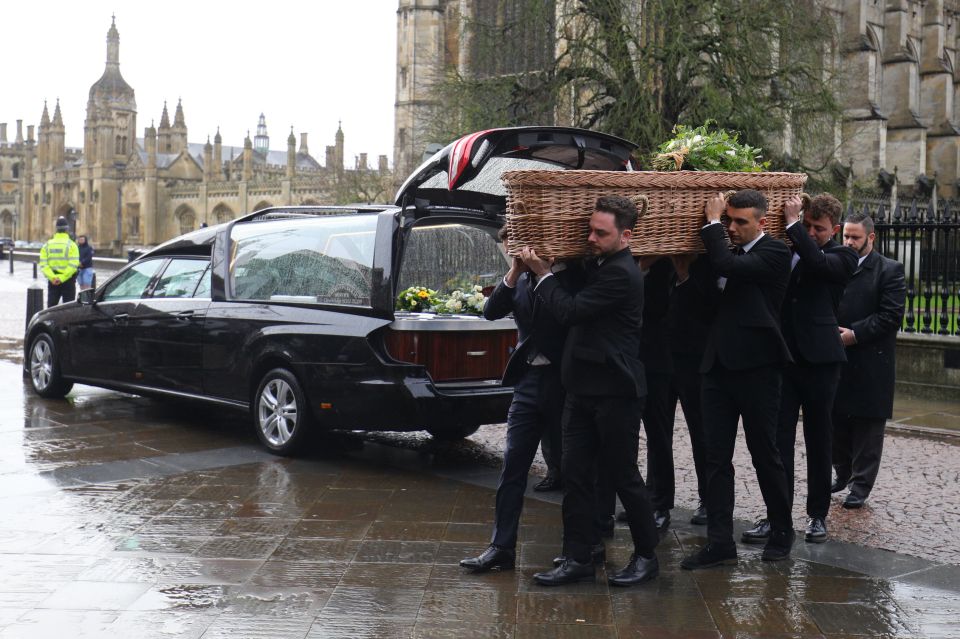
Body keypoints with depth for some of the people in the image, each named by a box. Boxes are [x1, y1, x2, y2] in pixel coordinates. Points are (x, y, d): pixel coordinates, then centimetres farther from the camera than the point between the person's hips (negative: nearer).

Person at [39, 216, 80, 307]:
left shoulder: (47, 245, 5)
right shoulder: (71, 245, -7)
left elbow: (43, 264, -5)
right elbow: (73, 265, -19)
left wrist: (52, 277, -12)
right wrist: (62, 278, -17)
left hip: (52, 281, 3)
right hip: (68, 281, -3)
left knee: (51, 306, 10)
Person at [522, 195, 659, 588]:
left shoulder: (621, 274, -18)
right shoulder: (597, 266, 12)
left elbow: (569, 311, -20)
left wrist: (543, 274, -7)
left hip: (615, 392, -9)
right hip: (583, 389, 9)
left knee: (623, 475, 3)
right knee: (575, 474, 7)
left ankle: (646, 556, 19)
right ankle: (578, 559, 13)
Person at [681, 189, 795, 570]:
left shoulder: (774, 253, -8)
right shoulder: (732, 252, 14)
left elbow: (727, 266, -22)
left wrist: (711, 222, -11)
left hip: (755, 367, -7)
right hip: (718, 366, 7)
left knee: (764, 453, 5)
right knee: (716, 457, 4)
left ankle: (781, 531, 22)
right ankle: (720, 542, 8)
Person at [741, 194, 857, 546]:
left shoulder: (842, 256, -1)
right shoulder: (785, 249, 10)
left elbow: (818, 263, -22)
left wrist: (792, 223, -17)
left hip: (819, 359, -3)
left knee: (818, 441, 8)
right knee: (778, 438, 1)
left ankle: (817, 514, 19)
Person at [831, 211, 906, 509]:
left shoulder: (890, 270, -3)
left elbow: (892, 316, -10)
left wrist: (855, 334, -15)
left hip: (870, 365, -4)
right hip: (836, 363, 4)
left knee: (867, 428, 2)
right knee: (837, 423, 12)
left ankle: (860, 486, 10)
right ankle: (843, 474, 30)